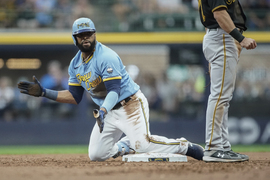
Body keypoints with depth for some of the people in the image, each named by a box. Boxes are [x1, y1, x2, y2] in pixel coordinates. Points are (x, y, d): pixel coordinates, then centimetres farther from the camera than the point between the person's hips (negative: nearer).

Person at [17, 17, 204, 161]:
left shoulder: (106, 57, -20)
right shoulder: (75, 64, 5)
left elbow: (114, 91, -27)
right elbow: (75, 96, 9)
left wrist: (102, 110, -46)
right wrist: (44, 92, 1)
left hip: (131, 105, -8)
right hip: (108, 111, 8)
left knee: (143, 144, -28)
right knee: (96, 155, -1)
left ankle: (186, 147, -9)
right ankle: (127, 146, 25)